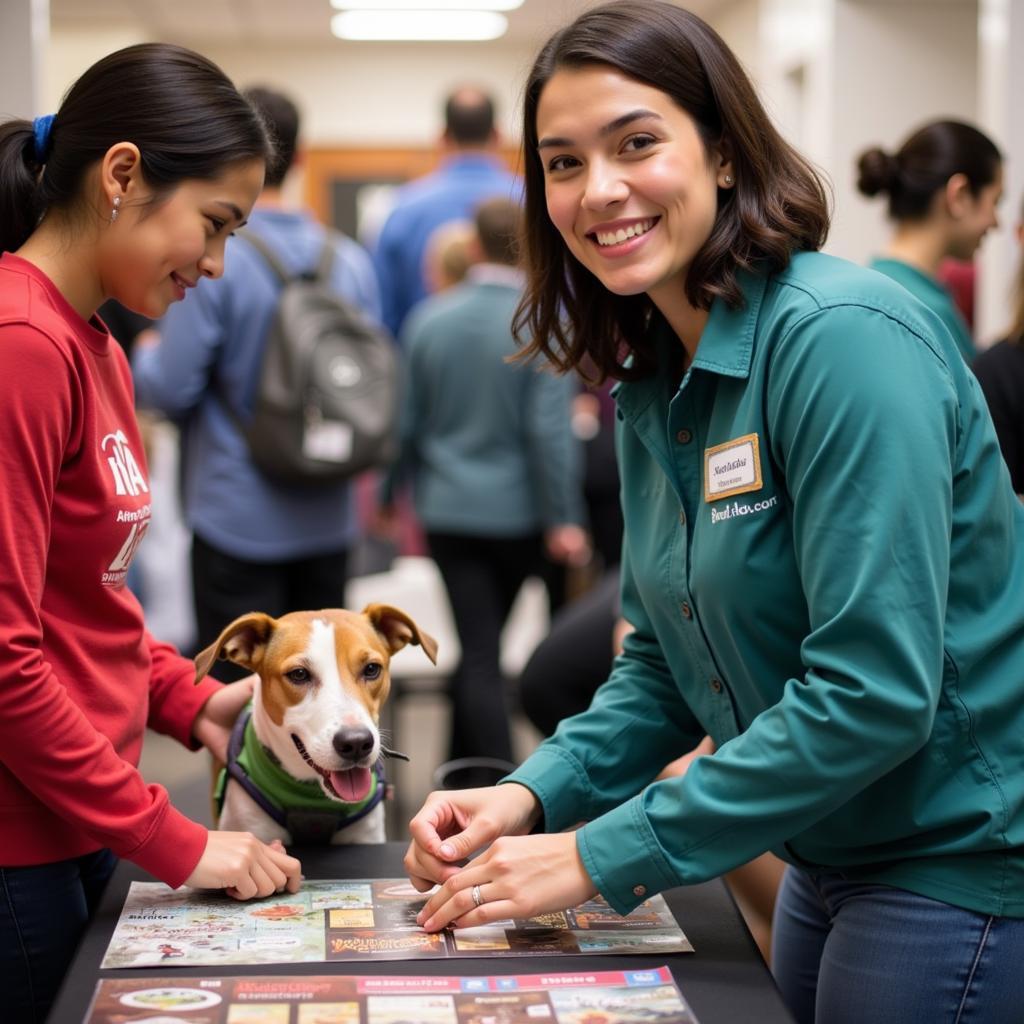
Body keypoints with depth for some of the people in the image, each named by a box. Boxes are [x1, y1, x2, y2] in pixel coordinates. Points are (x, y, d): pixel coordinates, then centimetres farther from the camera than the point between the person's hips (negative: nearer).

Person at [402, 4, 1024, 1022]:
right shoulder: (651, 385, 4)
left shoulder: (846, 339, -22)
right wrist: (535, 793, -7)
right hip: (832, 860, 8)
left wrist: (602, 857, -24)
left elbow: (873, 691, -27)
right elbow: (664, 663, 10)